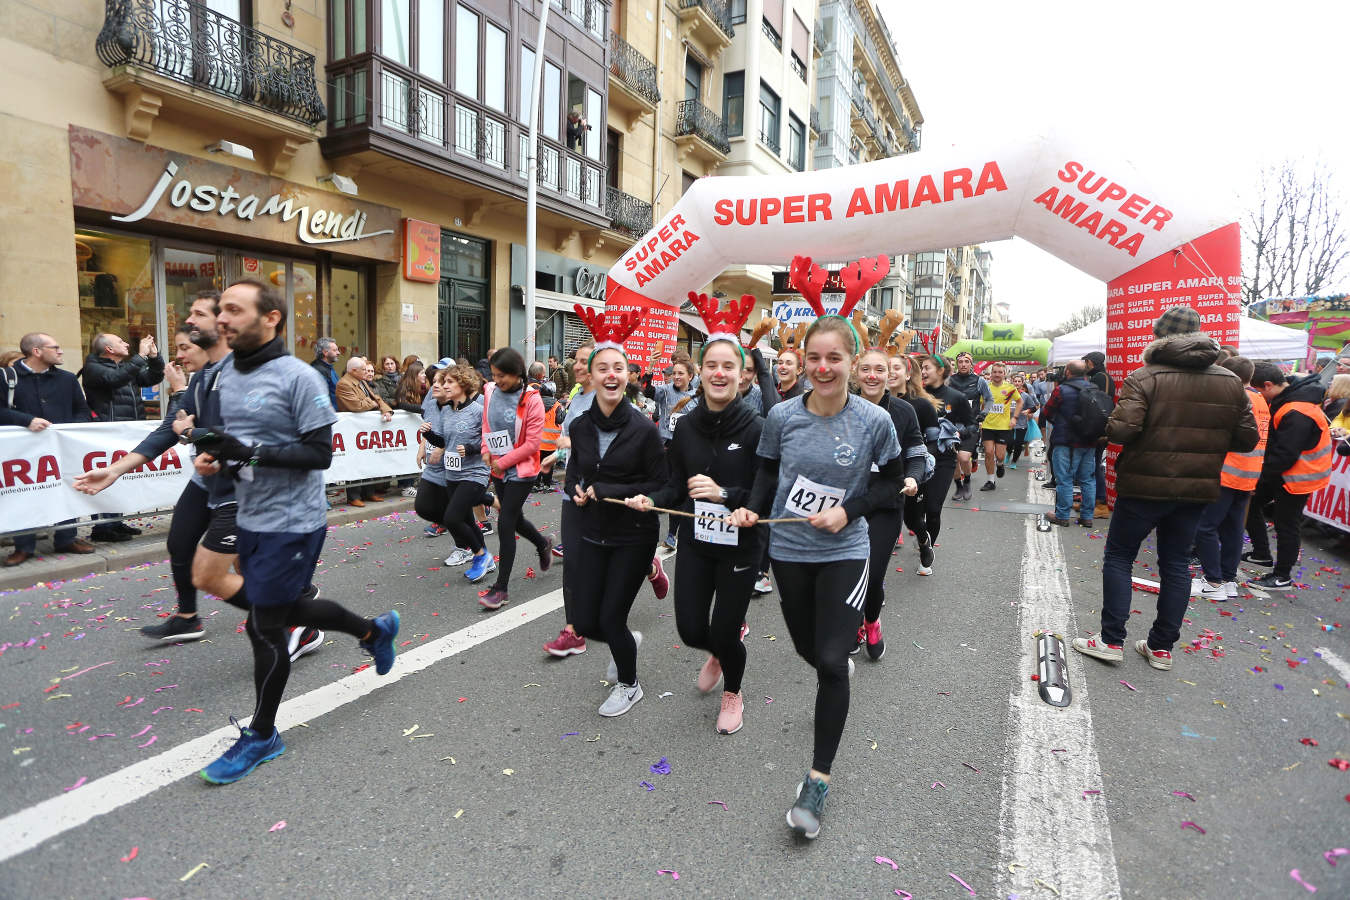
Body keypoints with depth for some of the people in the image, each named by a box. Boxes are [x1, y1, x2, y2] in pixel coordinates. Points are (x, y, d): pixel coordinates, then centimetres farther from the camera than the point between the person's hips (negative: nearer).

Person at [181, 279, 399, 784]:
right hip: (251, 518, 9)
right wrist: (215, 457, -2)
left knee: (264, 626, 2)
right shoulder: (227, 374, 9)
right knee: (290, 608, 21)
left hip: (292, 522, -8)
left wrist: (250, 453, -27)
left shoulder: (298, 377, -16)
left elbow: (320, 453, -18)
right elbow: (236, 441, 19)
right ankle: (374, 631, 44)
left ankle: (262, 736, 22)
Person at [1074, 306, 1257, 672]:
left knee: (1119, 556, 8)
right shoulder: (1231, 382, 4)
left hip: (1145, 485, -5)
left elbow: (1121, 430, -24)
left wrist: (1109, 425, -2)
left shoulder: (1145, 378, -13)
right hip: (1197, 488, 5)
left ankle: (1111, 640, 9)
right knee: (1176, 563, 14)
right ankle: (1162, 647, 20)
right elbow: (1247, 439, 5)